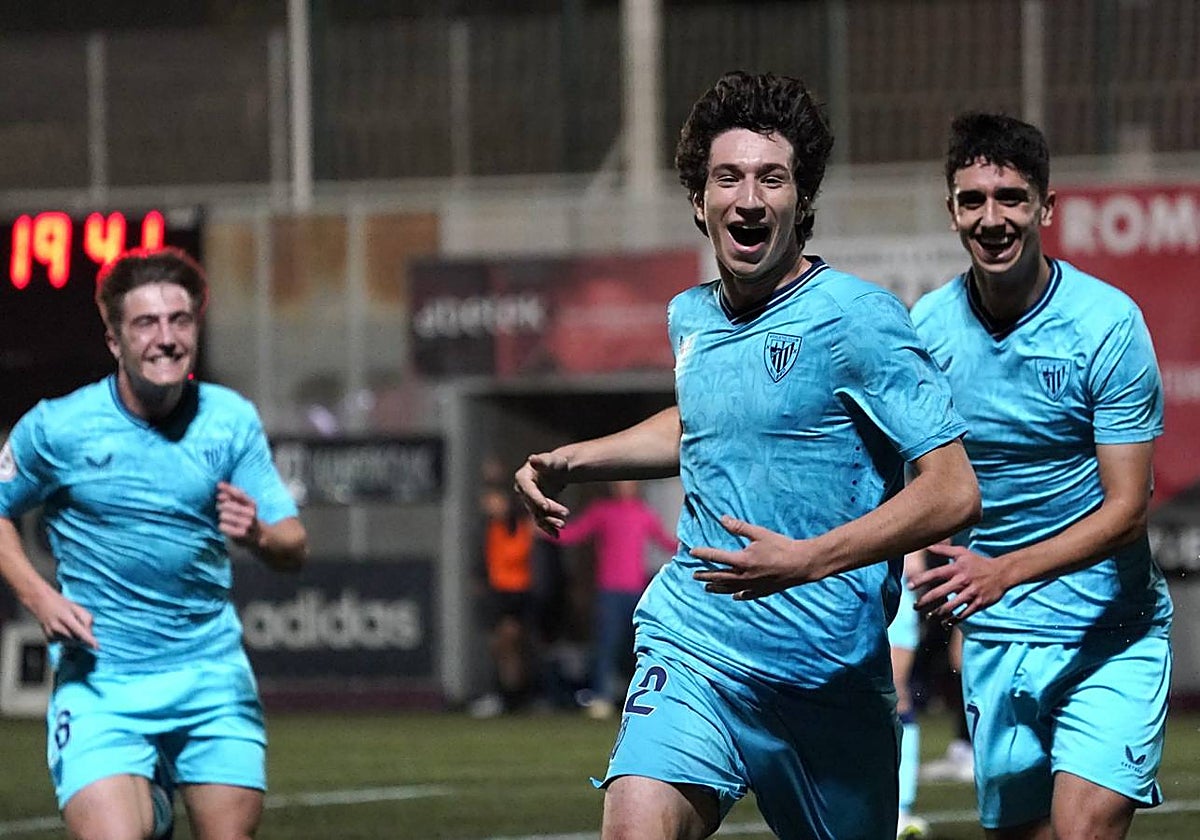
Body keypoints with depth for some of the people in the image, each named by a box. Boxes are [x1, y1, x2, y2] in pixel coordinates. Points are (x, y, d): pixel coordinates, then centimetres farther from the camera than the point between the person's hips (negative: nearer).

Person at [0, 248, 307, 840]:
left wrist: (257, 535, -22)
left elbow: (294, 549, 0)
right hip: (99, 683, -2)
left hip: (212, 676, 2)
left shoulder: (232, 420, 0)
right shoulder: (58, 428, -6)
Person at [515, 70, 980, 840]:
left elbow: (954, 492, -16)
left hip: (831, 680, -3)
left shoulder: (856, 319, -10)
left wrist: (807, 561, -25)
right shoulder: (691, 318, 10)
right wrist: (571, 462, 21)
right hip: (692, 648, 3)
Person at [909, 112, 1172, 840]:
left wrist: (1003, 572, -28)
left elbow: (1127, 508, -15)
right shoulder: (928, 327, 1)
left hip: (1109, 631, -4)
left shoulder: (1107, 323, -12)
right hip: (994, 637, 4)